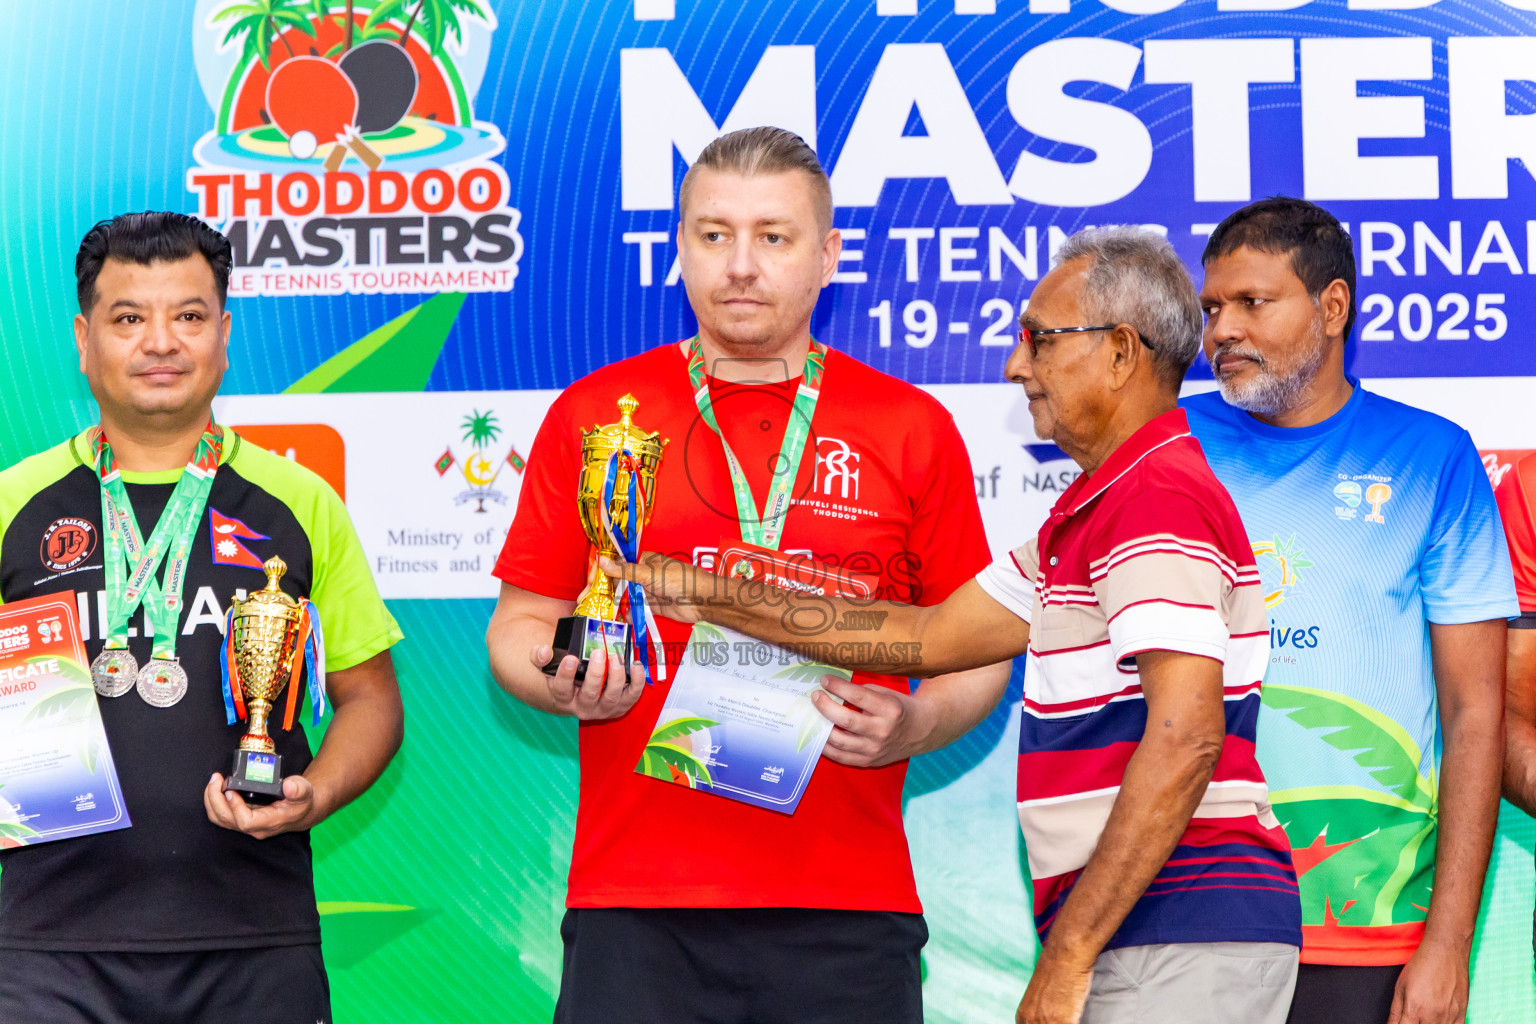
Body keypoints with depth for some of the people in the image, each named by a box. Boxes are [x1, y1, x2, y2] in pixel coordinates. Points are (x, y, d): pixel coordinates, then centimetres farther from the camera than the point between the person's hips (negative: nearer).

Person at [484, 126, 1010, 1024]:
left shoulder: (912, 428, 9)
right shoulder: (593, 415, 9)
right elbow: (520, 623, 13)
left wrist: (915, 724, -8)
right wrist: (559, 682, -9)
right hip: (635, 902, 0)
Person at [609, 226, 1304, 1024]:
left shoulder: (1157, 500, -12)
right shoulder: (1096, 514, 22)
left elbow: (1185, 736, -21)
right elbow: (929, 635, 25)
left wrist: (1067, 955, -21)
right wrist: (702, 595, 24)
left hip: (1182, 937, -10)